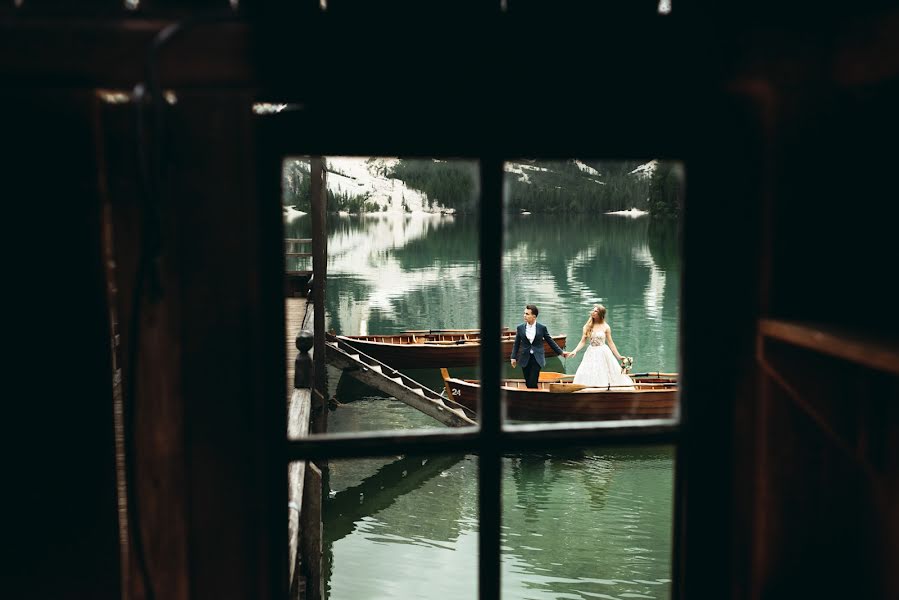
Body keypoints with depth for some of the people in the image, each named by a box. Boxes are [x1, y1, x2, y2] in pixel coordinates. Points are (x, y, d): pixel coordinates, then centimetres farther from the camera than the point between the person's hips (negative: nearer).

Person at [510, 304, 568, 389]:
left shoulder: (542, 328, -2)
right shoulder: (520, 328, 2)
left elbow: (550, 341, 7)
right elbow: (516, 344, 8)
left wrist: (560, 352, 7)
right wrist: (514, 357, 2)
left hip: (537, 359, -2)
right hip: (525, 359, 2)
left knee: (532, 383, -11)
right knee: (528, 384, 4)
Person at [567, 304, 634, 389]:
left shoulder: (606, 327, -3)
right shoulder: (588, 326, 4)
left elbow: (610, 343, 2)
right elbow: (583, 341, 4)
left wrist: (619, 357, 1)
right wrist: (575, 351, -11)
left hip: (603, 353, -2)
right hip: (591, 354, 2)